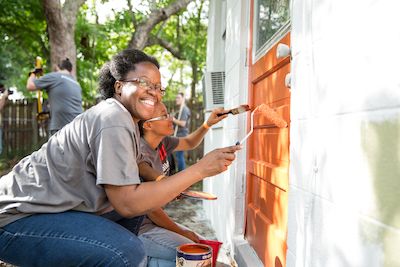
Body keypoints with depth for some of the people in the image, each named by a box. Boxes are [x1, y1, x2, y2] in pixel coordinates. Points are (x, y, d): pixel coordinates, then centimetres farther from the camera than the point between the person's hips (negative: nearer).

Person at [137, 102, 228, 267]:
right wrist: (182, 232, -7)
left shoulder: (162, 143, 0)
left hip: (153, 221, 9)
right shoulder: (142, 155, -24)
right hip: (140, 229, -9)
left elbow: (189, 143, 20)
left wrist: (208, 124, 1)